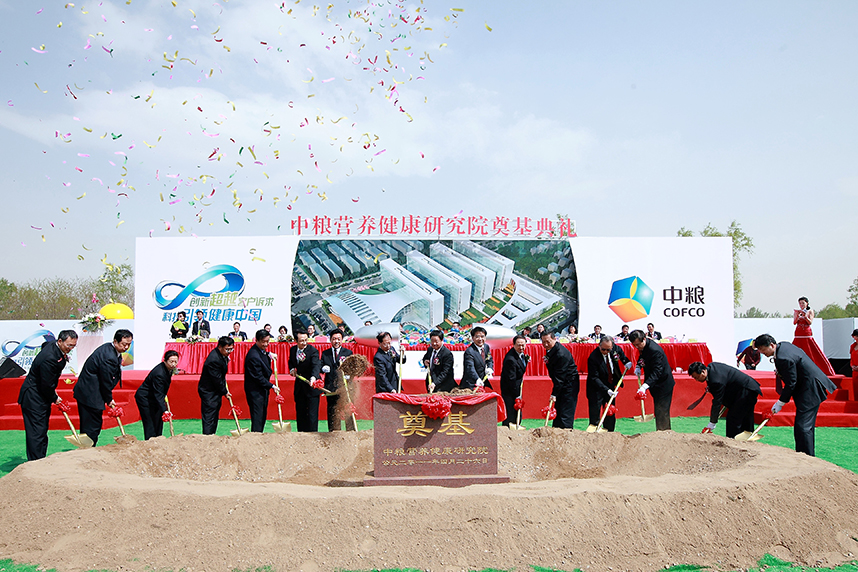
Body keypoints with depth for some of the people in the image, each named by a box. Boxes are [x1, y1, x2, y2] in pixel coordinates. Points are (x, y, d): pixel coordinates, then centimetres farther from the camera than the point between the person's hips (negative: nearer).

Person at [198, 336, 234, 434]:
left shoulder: (222, 355, 2)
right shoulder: (214, 359, -28)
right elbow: (216, 379, -21)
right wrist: (225, 392, -10)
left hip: (216, 390, 10)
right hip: (209, 391, -10)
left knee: (214, 416, 15)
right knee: (209, 417, -8)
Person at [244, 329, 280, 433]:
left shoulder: (261, 350, 4)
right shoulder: (254, 356, -25)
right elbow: (258, 377, -21)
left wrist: (269, 354, 9)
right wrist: (272, 386, -13)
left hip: (263, 389, 10)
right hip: (255, 390, -10)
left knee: (263, 416, 14)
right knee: (257, 418, -7)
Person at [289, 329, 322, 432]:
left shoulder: (313, 351, -18)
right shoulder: (292, 350, 2)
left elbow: (316, 365, -33)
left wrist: (313, 377, -52)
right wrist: (292, 369, 0)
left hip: (311, 386, -6)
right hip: (299, 386, 6)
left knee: (312, 413, -6)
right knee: (300, 411, 13)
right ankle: (301, 433, 24)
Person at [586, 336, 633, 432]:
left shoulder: (616, 349, -9)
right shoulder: (593, 357, -25)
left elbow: (623, 357, 17)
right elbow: (594, 378, -25)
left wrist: (627, 363, -3)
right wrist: (606, 390, -33)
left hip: (611, 386, 5)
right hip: (596, 389, -5)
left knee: (611, 414, 11)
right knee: (595, 417, -5)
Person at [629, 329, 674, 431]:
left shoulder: (655, 350, -30)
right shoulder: (642, 346, -2)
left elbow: (657, 371, -35)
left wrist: (645, 386, -45)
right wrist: (638, 366, 2)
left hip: (663, 384, -9)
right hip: (655, 384, 9)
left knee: (661, 412, -8)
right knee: (659, 410, 16)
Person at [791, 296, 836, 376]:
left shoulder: (810, 311, 5)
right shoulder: (796, 312, 11)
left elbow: (810, 322, -5)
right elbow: (794, 322, 1)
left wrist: (805, 316, -20)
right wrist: (798, 315, -14)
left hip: (807, 335, -2)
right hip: (798, 335, 2)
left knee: (813, 353, -4)